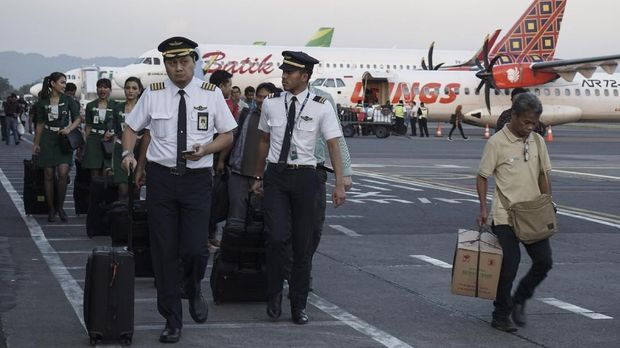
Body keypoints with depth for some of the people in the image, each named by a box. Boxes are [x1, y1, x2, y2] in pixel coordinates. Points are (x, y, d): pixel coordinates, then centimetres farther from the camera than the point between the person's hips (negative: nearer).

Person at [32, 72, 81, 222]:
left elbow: (77, 118, 6)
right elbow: (40, 124, 11)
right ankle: (51, 209, 10)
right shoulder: (42, 102, 5)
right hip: (47, 140, 1)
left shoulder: (67, 100, 4)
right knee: (48, 175, 1)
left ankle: (60, 207, 2)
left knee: (63, 173, -14)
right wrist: (36, 143, 11)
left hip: (63, 139, 0)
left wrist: (69, 128, -12)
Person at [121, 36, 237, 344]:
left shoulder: (211, 94, 1)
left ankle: (194, 289, 26)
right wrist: (128, 152, -8)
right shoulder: (152, 95, 2)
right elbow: (131, 127, 12)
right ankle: (172, 321, 17)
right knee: (164, 252, 4)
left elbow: (227, 135, 7)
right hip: (161, 177, 1)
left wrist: (205, 149, -12)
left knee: (195, 248, -11)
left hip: (197, 177, -1)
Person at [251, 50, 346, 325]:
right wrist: (258, 177, 19)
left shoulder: (320, 107, -4)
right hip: (275, 174, 1)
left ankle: (299, 304, 17)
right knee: (277, 237, -13)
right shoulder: (271, 104, 4)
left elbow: (334, 146, -6)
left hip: (304, 176, -1)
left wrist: (340, 184, -13)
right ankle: (274, 295, 9)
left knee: (303, 243, 5)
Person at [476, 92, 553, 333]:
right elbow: (482, 177, -4)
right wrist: (483, 209, -11)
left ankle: (519, 299, 25)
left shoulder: (537, 141, 6)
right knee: (508, 267, -3)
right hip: (505, 216, -5)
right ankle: (501, 316, 14)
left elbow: (543, 176, 14)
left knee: (544, 261, 2)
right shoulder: (497, 142, -10)